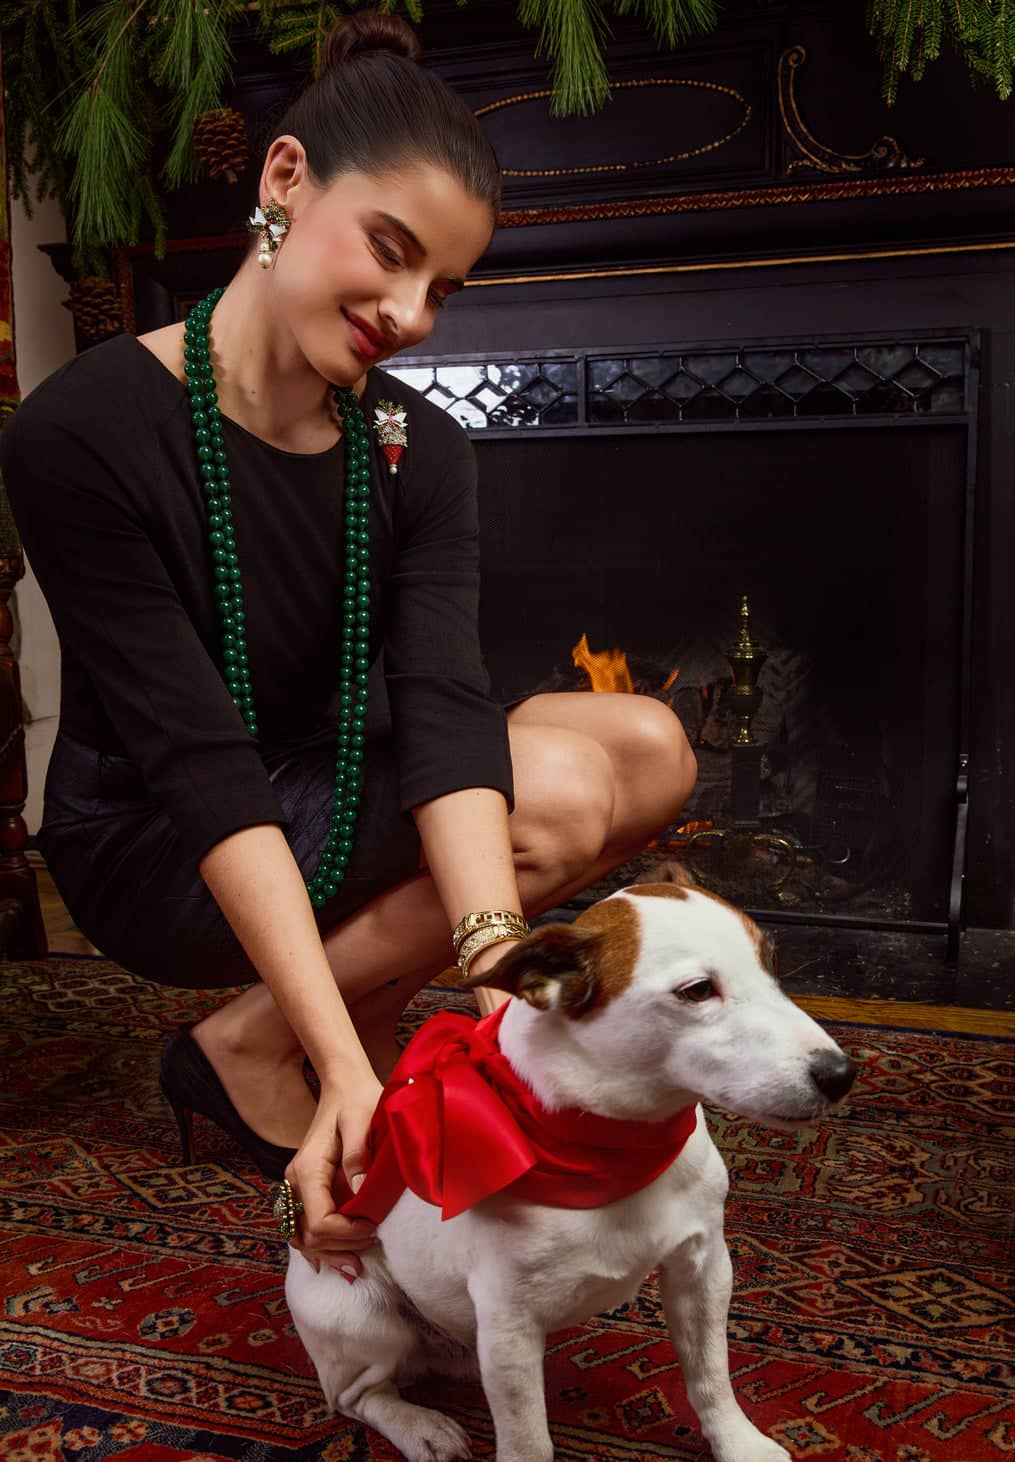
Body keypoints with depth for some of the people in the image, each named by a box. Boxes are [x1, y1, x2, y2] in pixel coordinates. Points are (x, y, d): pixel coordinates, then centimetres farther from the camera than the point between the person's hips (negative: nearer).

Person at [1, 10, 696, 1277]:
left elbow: (445, 710, -20)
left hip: (330, 804, 6)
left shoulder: (417, 450, -5)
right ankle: (244, 1046, -8)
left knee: (650, 750, -12)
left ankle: (335, 1011, -2)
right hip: (154, 853, -6)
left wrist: (504, 979, -36)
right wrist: (345, 1063, -35)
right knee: (565, 792, -24)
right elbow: (204, 766, -28)